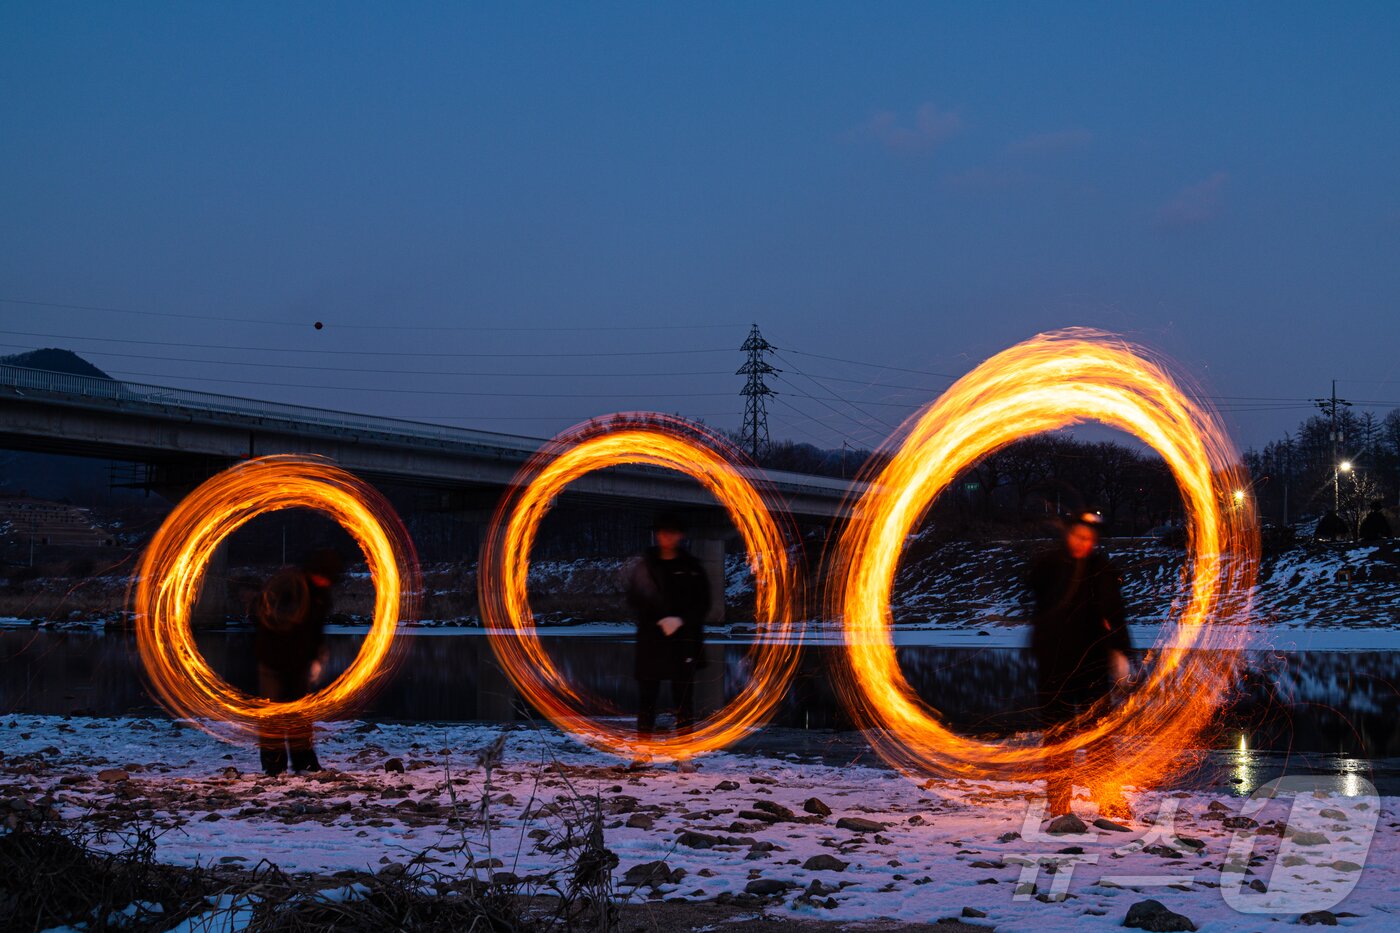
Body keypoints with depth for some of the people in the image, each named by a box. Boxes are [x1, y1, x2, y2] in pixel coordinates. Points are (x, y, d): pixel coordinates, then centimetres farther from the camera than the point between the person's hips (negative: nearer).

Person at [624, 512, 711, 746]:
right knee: (647, 690, 0)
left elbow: (703, 603, 4)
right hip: (651, 638, 0)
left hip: (684, 638, 0)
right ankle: (643, 740, 7)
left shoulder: (691, 566, 6)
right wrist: (659, 621, -12)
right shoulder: (643, 565, 4)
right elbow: (634, 601, 0)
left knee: (683, 692, -1)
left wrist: (680, 620, -11)